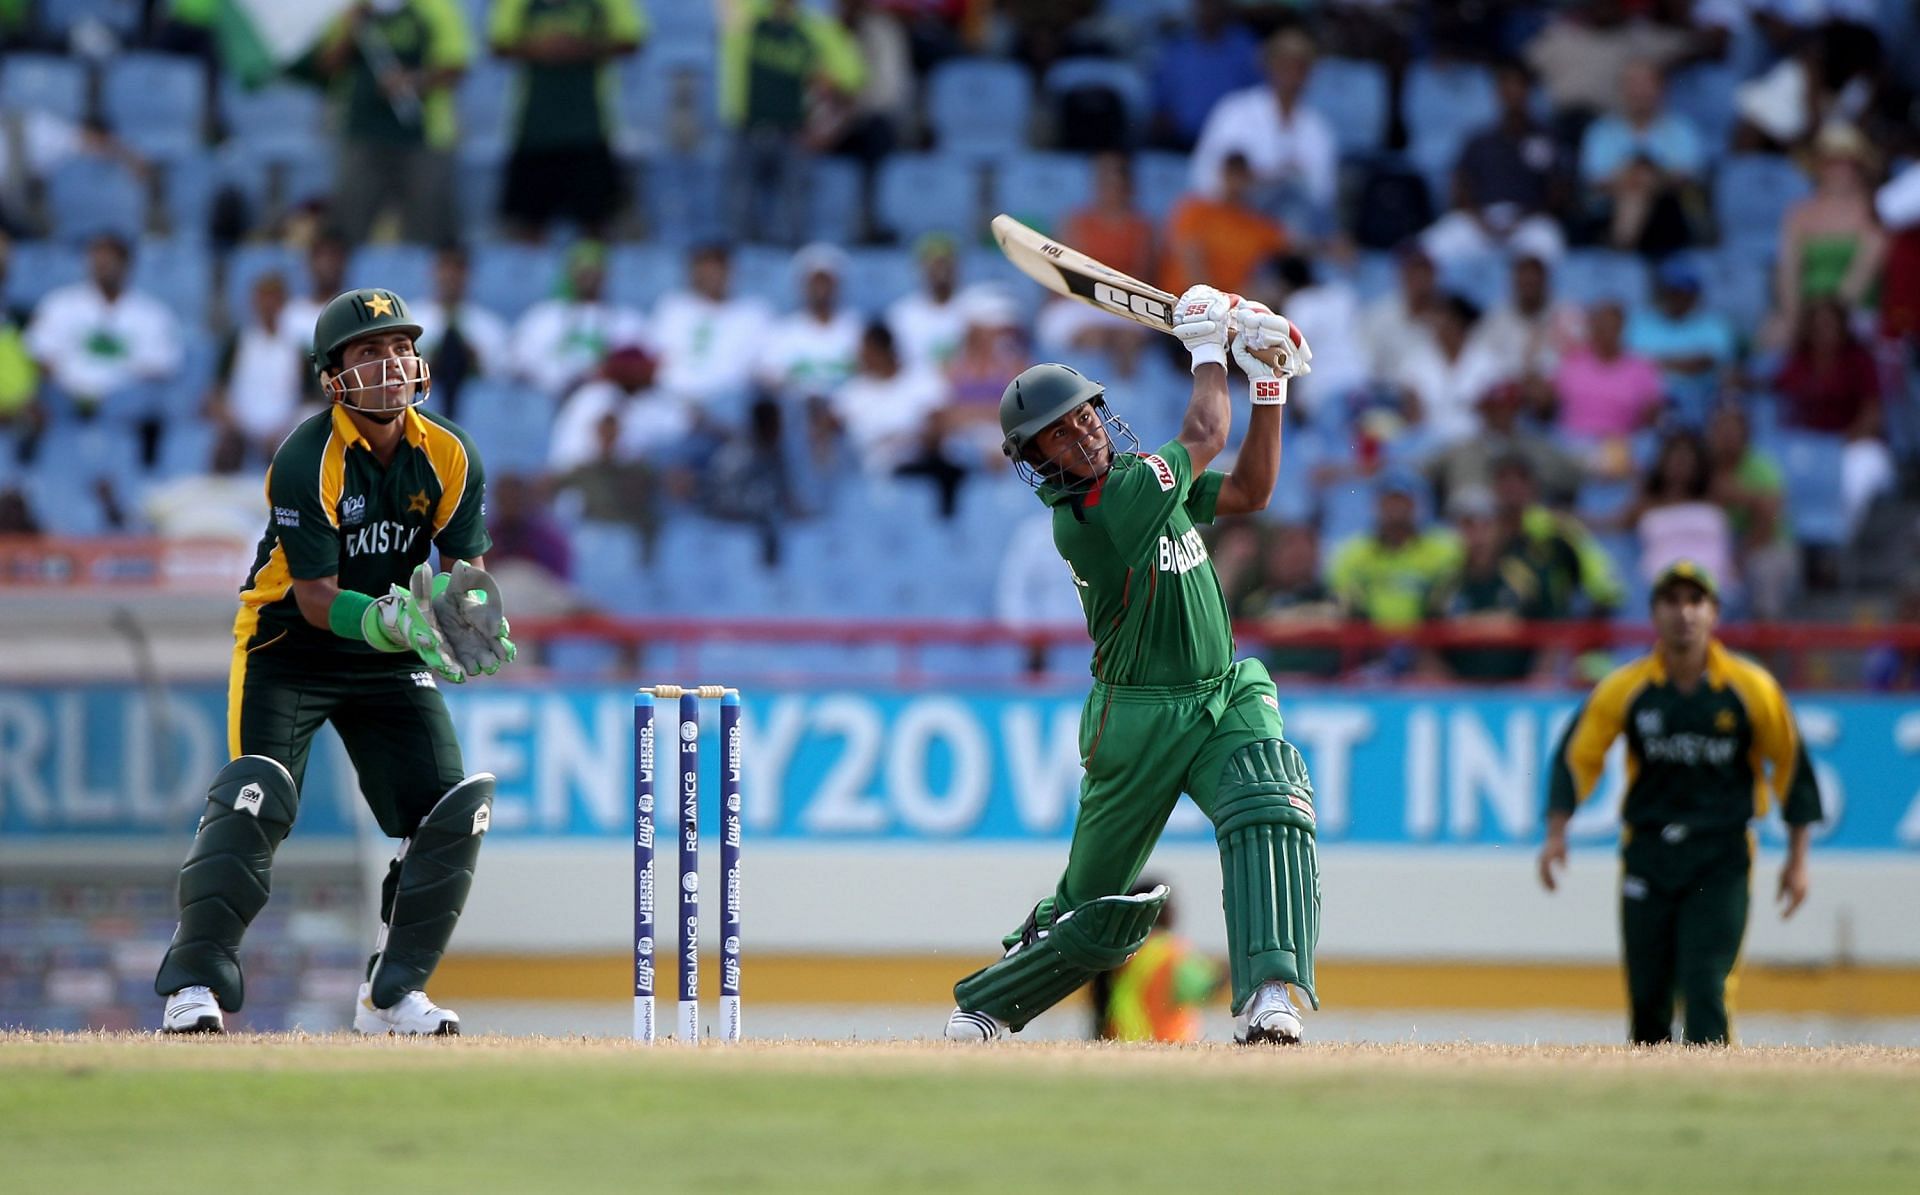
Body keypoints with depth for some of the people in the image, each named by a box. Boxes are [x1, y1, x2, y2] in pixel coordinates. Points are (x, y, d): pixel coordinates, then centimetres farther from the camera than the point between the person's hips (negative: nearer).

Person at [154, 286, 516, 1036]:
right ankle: (193, 986, -17)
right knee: (255, 800, -22)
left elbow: (467, 568, -6)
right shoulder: (308, 461, -22)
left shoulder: (450, 458, -7)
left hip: (389, 662, 5)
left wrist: (470, 609, -30)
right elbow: (317, 600, -24)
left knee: (454, 811, -6)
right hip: (289, 643, -5)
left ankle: (392, 993, 5)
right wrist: (395, 623, -41)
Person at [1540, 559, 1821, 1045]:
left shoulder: (1752, 688, -3)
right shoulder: (1624, 688, -1)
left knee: (1704, 987, -15)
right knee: (1647, 993, 3)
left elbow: (1790, 763, 6)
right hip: (1647, 854, 2)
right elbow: (1576, 758, 7)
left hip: (1721, 859, -2)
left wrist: (1798, 857, 6)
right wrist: (1556, 834, -4)